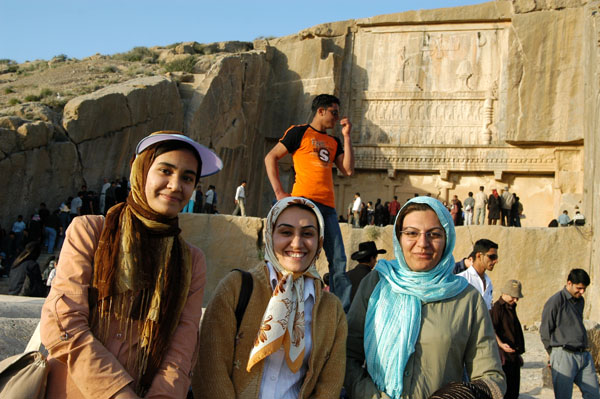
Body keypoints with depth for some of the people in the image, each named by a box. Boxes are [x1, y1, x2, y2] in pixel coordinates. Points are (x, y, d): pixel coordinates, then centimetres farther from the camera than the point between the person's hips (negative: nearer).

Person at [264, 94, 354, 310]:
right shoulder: (300, 132, 7)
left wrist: (346, 136, 12)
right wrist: (279, 192, -5)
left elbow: (348, 170, 13)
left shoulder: (333, 142, 24)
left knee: (338, 260, 2)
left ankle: (344, 310, 7)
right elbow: (270, 157, 3)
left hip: (328, 206, 6)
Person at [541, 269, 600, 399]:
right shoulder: (555, 301, -9)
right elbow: (545, 331, -5)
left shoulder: (580, 300, 15)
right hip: (564, 356, -7)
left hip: (584, 355, 7)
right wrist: (554, 355, 3)